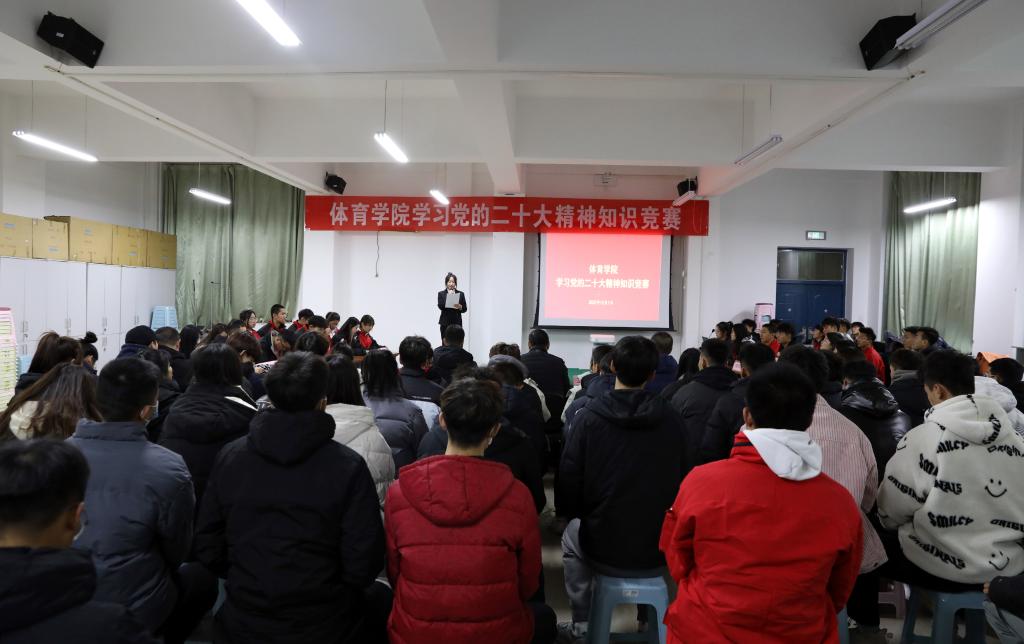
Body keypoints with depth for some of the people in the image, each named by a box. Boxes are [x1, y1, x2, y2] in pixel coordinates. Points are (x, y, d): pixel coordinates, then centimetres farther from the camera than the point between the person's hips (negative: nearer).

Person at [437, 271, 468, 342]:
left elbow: (465, 309, 5)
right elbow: (440, 306, -10)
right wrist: (448, 296, -18)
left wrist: (460, 307, -16)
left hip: (457, 323, 1)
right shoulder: (441, 294, 5)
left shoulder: (461, 294, 7)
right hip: (445, 323, -1)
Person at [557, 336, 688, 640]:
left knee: (572, 535, 30)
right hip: (660, 549, 2)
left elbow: (568, 484, -11)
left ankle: (581, 624, 32)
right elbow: (682, 480, 2)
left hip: (604, 547, -2)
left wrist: (578, 515, 10)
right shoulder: (671, 419, -9)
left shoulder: (589, 416, -15)